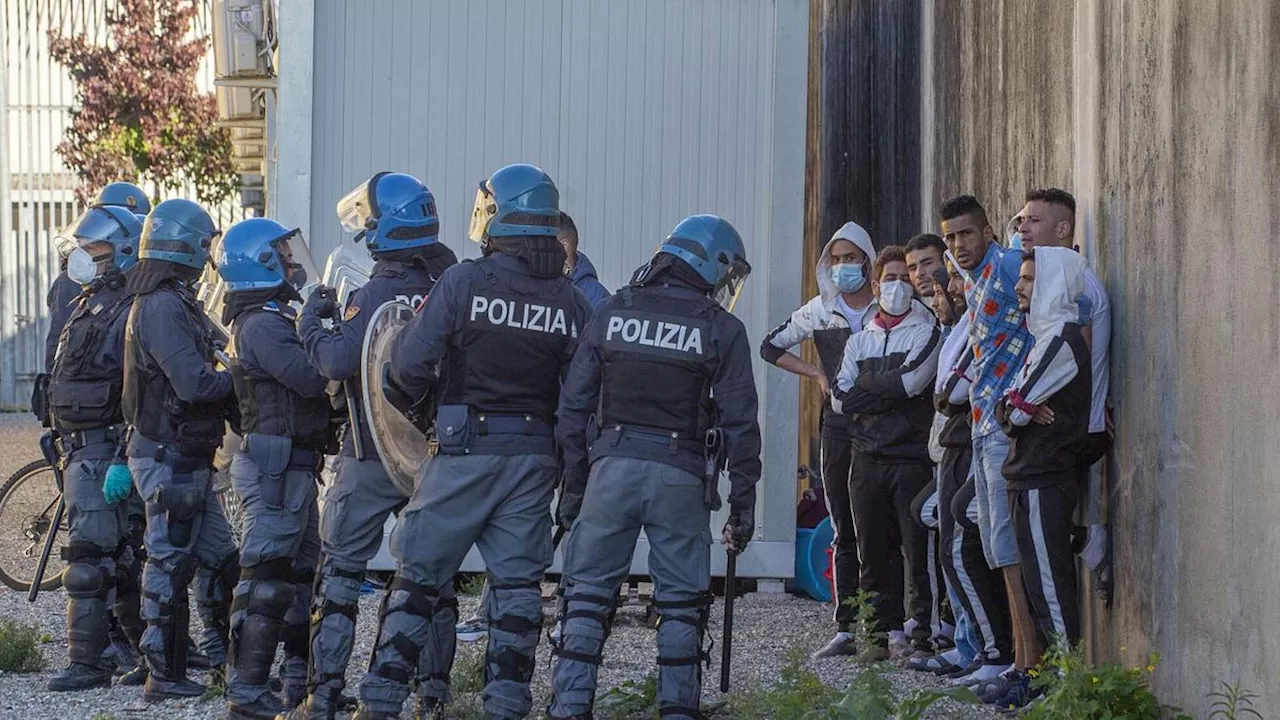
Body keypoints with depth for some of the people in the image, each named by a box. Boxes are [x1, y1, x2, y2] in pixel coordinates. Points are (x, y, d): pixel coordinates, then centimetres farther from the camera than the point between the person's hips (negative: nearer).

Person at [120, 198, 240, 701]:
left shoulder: (165, 303, 16)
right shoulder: (164, 308, -18)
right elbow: (195, 382, -25)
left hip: (181, 460, 10)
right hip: (171, 460, -10)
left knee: (218, 556, 16)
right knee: (169, 566, -4)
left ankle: (220, 650, 26)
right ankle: (165, 676, 1)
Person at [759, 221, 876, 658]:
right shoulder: (819, 310, 10)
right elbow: (771, 347, 18)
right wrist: (817, 374, 8)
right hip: (838, 428, 3)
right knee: (844, 533, 4)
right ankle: (846, 630, 4)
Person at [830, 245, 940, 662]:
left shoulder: (927, 332, 4)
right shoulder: (859, 341, 18)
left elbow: (912, 380, -13)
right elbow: (841, 400, 7)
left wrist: (863, 389, -1)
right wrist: (890, 392, -5)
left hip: (912, 457, -5)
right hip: (867, 459, 5)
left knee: (919, 553, -7)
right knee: (875, 553, 6)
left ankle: (924, 637, -5)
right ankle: (883, 634, 12)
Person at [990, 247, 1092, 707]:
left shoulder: (1061, 337, -13)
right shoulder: (1047, 336, 18)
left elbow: (1013, 409, -16)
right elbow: (1009, 408, 11)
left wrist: (1014, 409, 5)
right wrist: (1022, 409, -10)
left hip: (1043, 482, -10)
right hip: (1032, 477, 10)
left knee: (1049, 583, -8)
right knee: (1039, 582, 13)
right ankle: (1035, 672, 18)